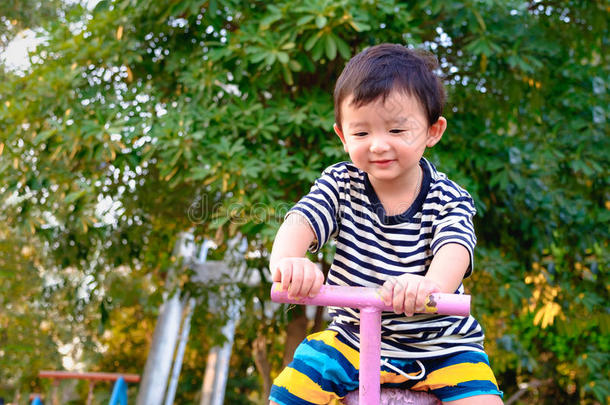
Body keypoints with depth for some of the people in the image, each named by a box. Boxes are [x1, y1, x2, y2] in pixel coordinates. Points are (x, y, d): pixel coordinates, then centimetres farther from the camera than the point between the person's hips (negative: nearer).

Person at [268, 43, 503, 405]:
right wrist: (286, 260, -45)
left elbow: (454, 247, -27)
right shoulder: (340, 183, -5)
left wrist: (431, 284, -52)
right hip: (352, 339, 1)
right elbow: (302, 220, -20)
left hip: (439, 344, 0)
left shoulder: (449, 199, -9)